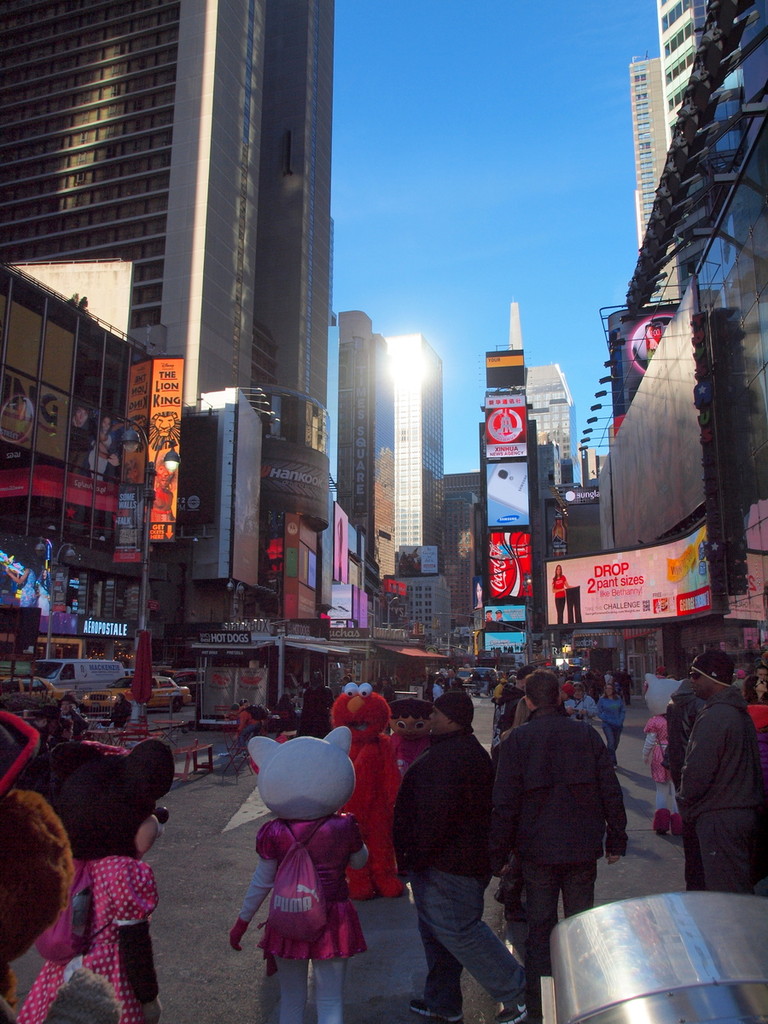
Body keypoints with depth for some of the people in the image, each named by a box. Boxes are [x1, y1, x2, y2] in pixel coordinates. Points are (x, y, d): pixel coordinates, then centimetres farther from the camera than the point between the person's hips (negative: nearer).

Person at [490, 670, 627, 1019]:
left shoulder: (517, 740, -9)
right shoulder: (587, 735, -3)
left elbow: (504, 803, -9)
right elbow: (611, 793, 0)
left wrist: (497, 855, -2)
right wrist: (616, 840, 10)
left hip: (537, 850, -2)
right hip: (583, 848, 2)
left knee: (540, 928, 10)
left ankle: (539, 1003, 18)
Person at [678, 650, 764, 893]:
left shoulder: (713, 717, -21)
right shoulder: (740, 712, 11)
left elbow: (698, 771, -22)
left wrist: (685, 804, -3)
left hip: (719, 817, -10)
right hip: (745, 810, 10)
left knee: (725, 893, -1)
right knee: (741, 885, 19)